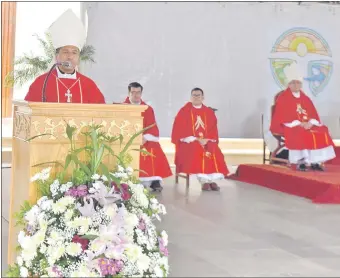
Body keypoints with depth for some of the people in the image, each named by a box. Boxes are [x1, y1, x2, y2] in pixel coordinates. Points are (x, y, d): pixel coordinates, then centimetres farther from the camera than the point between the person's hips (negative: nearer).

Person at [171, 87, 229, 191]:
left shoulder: (209, 112, 11)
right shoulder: (184, 111, 1)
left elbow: (213, 130, 8)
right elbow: (180, 130, -7)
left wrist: (207, 140, -12)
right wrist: (195, 139, -15)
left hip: (207, 142, 3)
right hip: (189, 142, -3)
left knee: (216, 154, -26)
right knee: (197, 152, -33)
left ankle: (212, 180, -23)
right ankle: (204, 180, -29)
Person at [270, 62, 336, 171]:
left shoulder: (305, 99, 15)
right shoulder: (283, 98, -3)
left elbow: (315, 116, 9)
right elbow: (283, 118, -13)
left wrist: (310, 123, -14)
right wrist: (299, 124, -21)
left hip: (308, 125, 6)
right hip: (289, 127, -6)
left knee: (322, 132, -19)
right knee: (300, 134, -37)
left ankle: (315, 161, -20)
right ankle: (300, 161, -30)